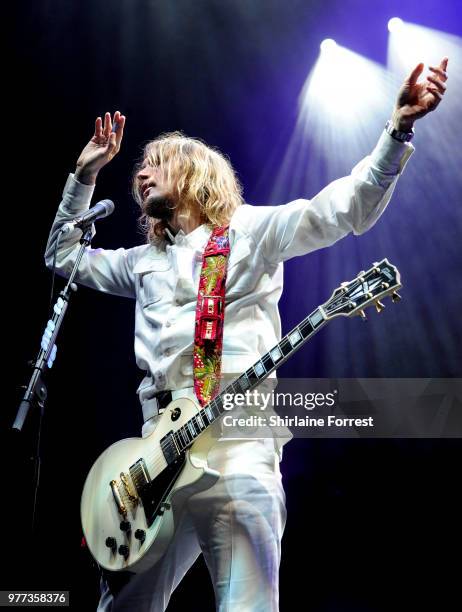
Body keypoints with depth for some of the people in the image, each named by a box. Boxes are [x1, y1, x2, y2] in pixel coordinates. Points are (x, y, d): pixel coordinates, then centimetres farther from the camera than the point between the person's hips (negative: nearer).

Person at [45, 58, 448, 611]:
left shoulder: (251, 229, 7)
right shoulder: (146, 260, 25)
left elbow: (347, 207, -4)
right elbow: (64, 255, 35)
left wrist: (398, 130, -17)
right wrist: (85, 174, 29)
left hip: (235, 435, -6)